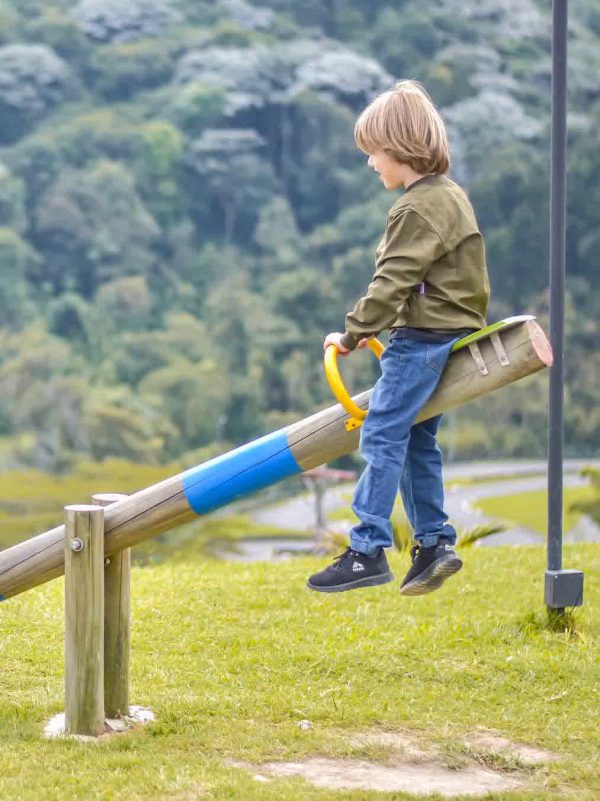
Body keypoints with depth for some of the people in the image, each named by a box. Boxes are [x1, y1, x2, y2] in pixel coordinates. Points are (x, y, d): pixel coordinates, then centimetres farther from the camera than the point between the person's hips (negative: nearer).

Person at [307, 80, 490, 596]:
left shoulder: (420, 208, -17)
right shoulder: (448, 195, 15)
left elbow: (393, 282, -19)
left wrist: (354, 334, -11)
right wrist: (372, 328, 18)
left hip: (424, 338, -10)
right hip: (446, 331, 10)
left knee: (381, 435, -10)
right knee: (416, 441, 14)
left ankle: (368, 551, -12)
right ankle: (435, 543, 15)